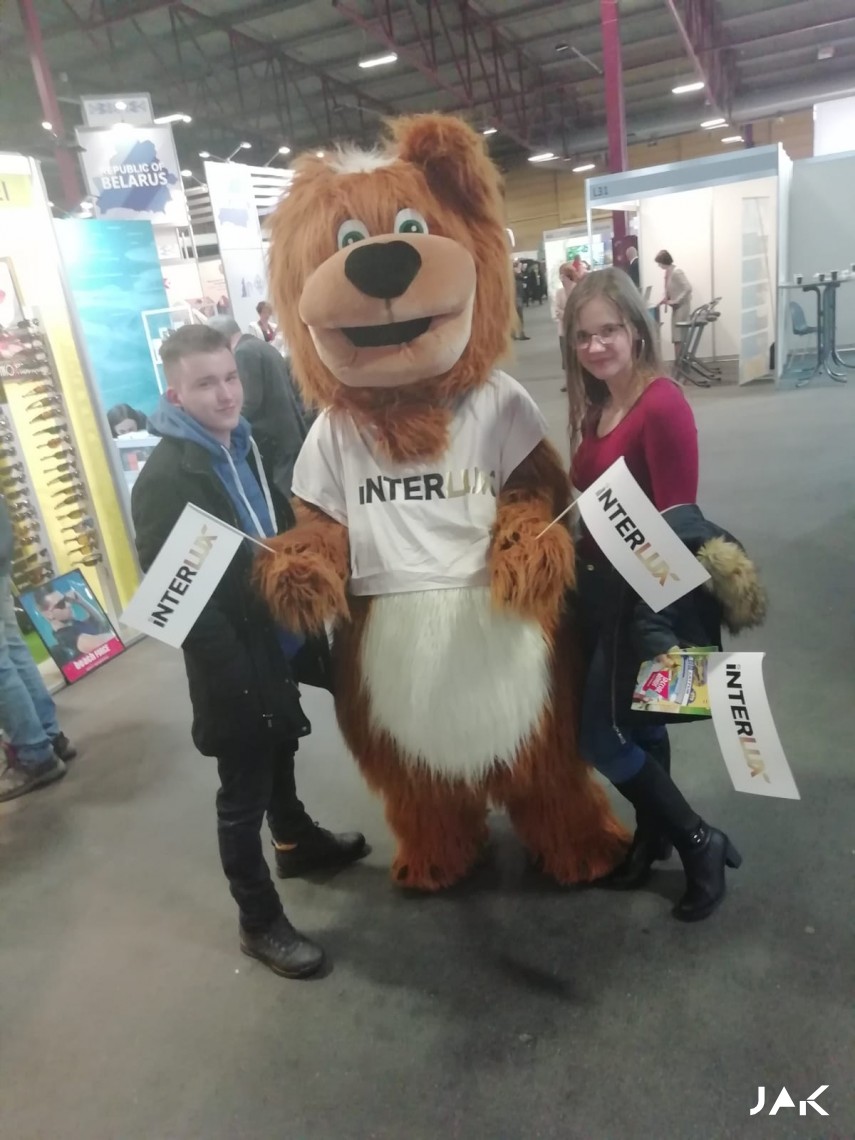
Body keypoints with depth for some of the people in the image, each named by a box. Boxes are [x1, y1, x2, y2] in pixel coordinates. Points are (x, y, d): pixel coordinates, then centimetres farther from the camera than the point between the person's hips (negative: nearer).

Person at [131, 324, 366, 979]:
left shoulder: (244, 445, 5)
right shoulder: (164, 478, -20)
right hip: (236, 663, -7)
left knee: (279, 756, 28)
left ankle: (298, 842, 52)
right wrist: (236, 673, -24)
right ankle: (260, 923, 25)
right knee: (244, 796, 8)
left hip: (280, 642, 8)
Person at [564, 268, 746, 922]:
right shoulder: (597, 405, 6)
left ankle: (699, 843, 23)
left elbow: (678, 518, -20)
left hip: (646, 594, -8)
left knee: (602, 737, 3)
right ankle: (654, 833, 43)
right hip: (603, 587, 8)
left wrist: (668, 617, -20)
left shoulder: (662, 406, -20)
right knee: (634, 723, 21)